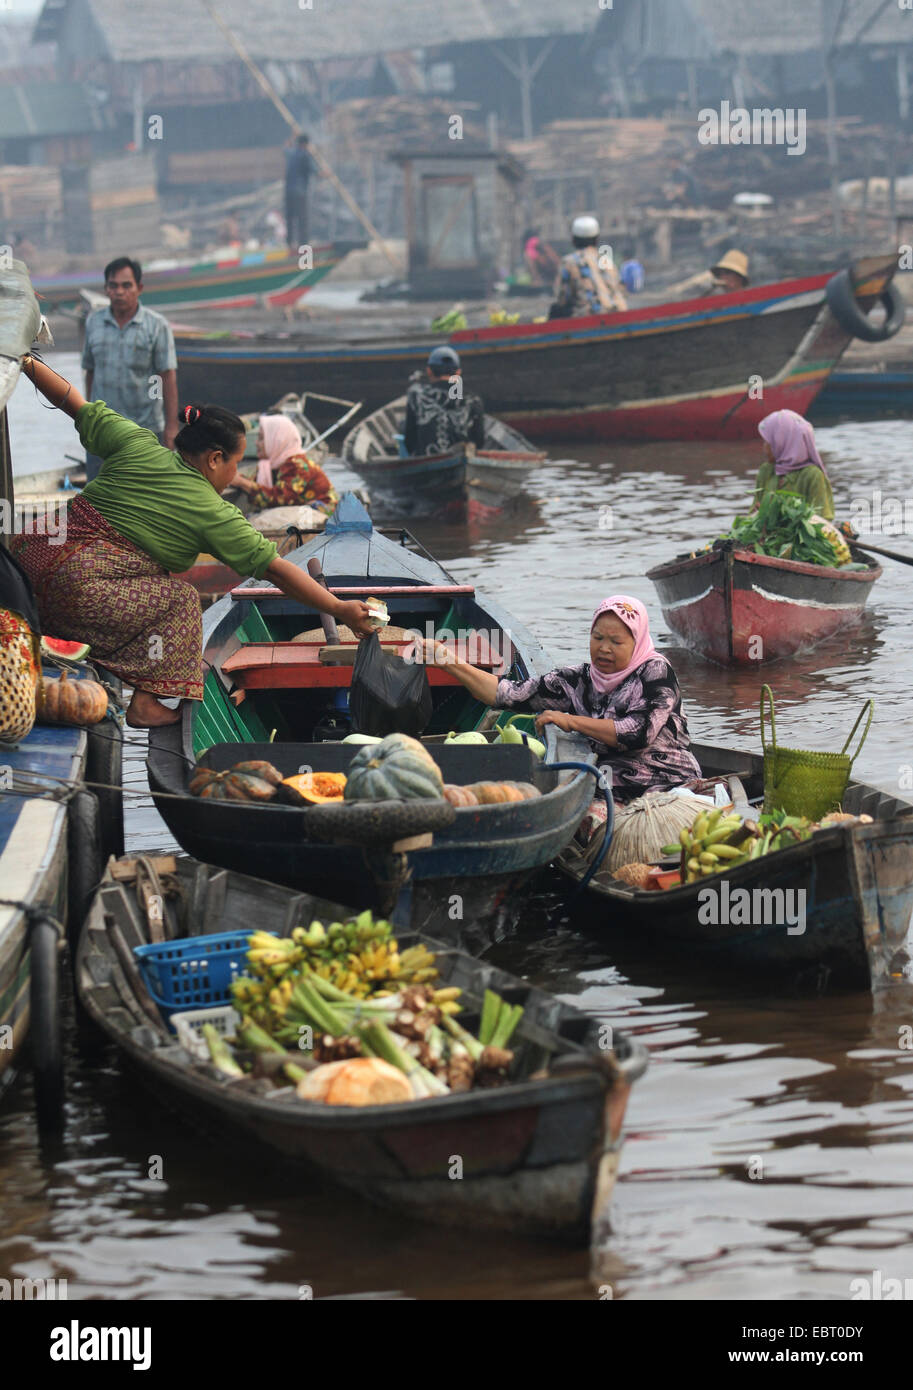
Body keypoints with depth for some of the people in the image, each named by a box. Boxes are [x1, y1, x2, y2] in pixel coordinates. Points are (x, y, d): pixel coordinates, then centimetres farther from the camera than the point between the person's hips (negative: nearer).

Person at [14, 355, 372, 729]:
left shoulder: (138, 445, 8)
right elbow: (276, 569, -1)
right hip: (78, 589, -7)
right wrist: (340, 610, 4)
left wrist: (28, 362, 26)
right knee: (179, 598, 10)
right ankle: (144, 705, 3)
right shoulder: (213, 515, -3)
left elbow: (77, 407, 14)